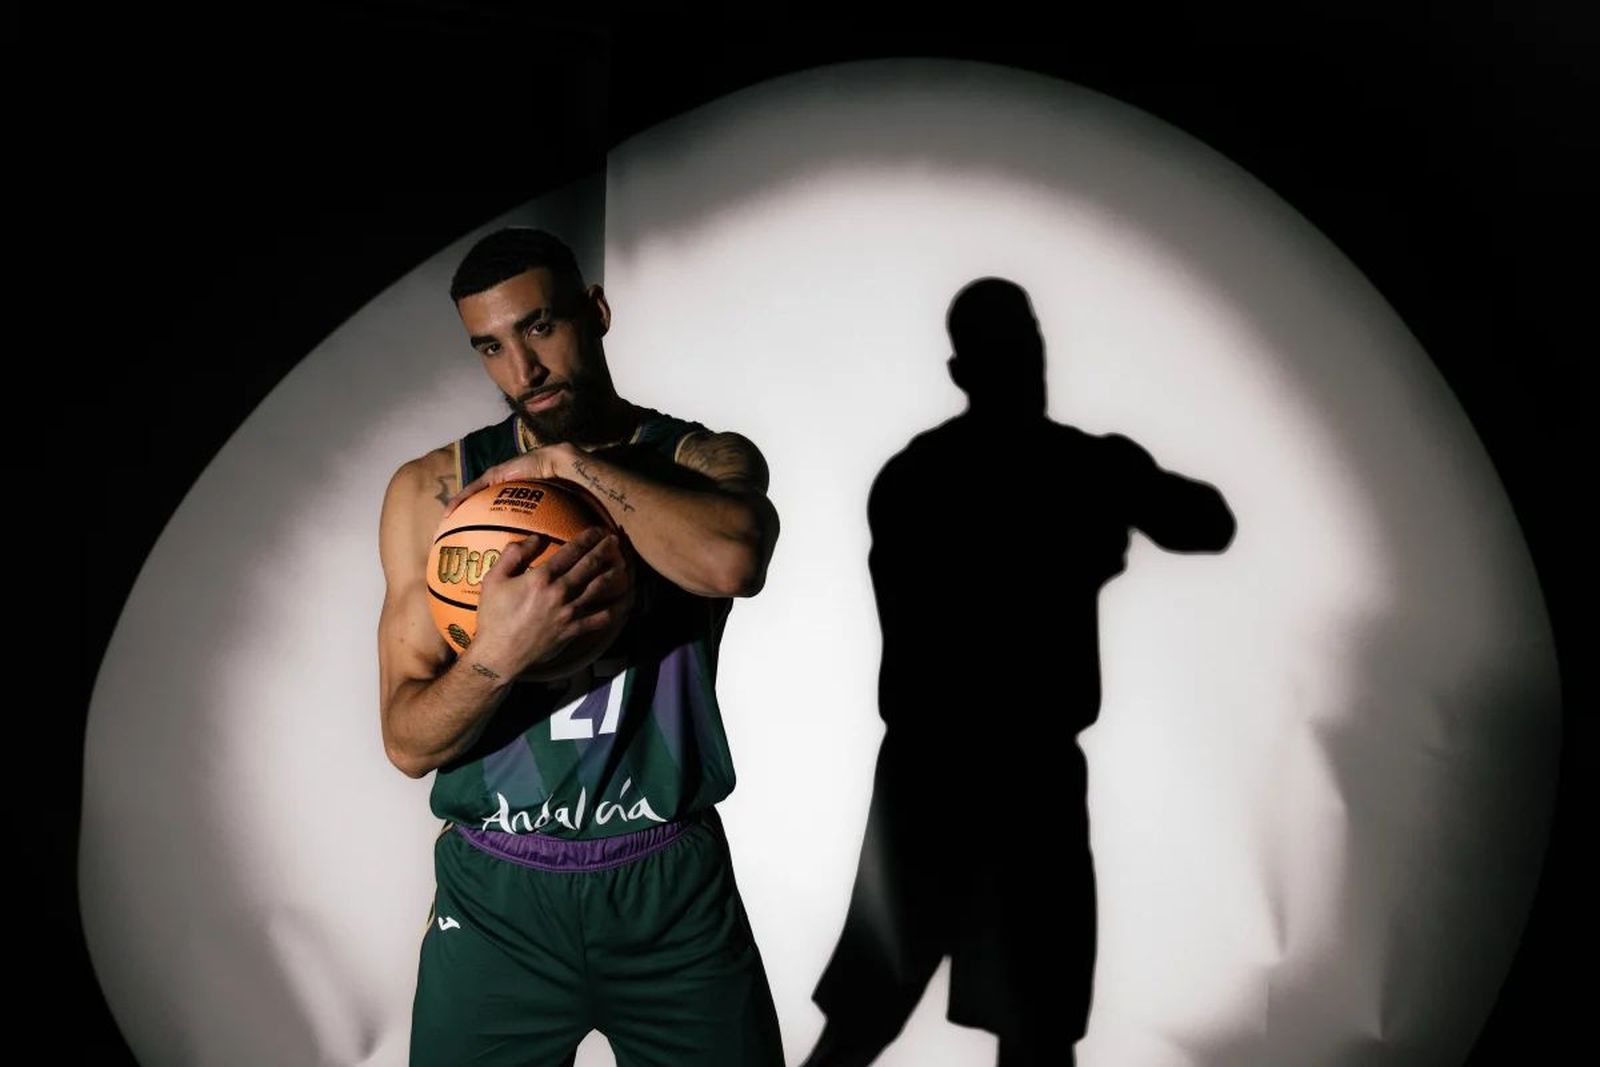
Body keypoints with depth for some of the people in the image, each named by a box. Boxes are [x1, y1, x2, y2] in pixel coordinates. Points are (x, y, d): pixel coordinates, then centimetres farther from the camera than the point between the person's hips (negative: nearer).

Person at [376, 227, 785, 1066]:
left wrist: (570, 462, -18)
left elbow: (735, 560, -29)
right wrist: (496, 654, -25)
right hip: (496, 894, 1)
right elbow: (410, 744, -5)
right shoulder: (433, 490, -1)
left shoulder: (704, 460, -3)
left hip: (674, 883, 0)